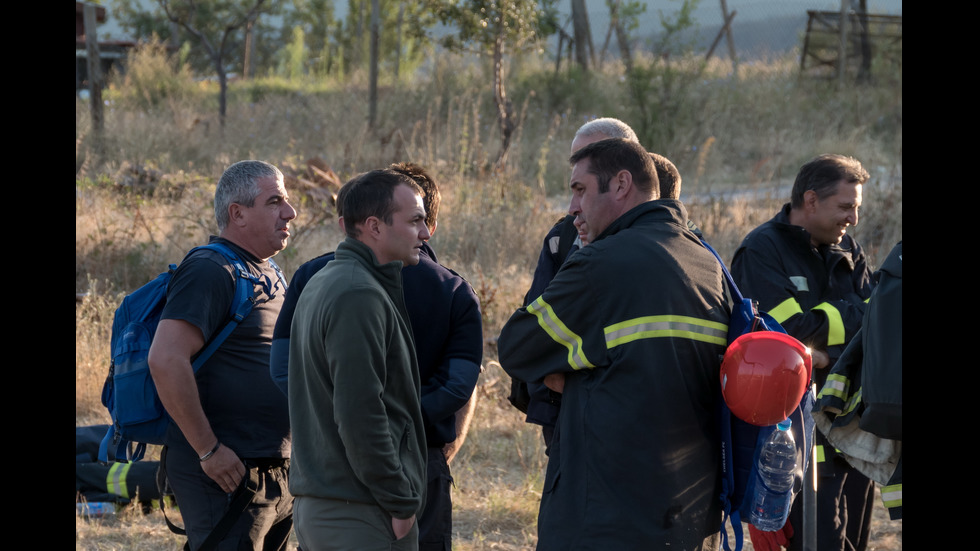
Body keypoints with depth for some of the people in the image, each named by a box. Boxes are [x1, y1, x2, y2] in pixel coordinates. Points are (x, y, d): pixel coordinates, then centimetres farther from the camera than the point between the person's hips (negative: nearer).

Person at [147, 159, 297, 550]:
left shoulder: (269, 276, 17)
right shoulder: (209, 272, -13)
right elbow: (165, 361, -25)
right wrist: (209, 451, -21)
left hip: (278, 472, 9)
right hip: (226, 475, -9)